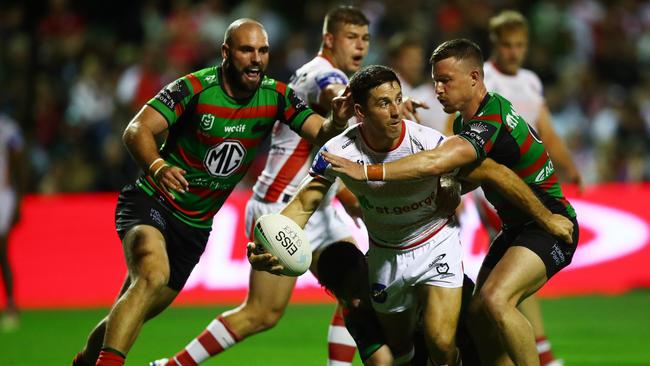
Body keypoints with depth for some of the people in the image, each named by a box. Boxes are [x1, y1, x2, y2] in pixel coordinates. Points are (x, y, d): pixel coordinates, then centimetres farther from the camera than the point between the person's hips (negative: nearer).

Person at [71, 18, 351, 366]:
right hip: (151, 203, -5)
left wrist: (337, 120, -36)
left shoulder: (275, 96, -4)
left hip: (196, 225, 6)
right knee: (153, 276, -34)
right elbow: (137, 130, -24)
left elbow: (320, 132, -12)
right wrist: (158, 167, -45)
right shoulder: (195, 88, -18)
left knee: (134, 314, 9)